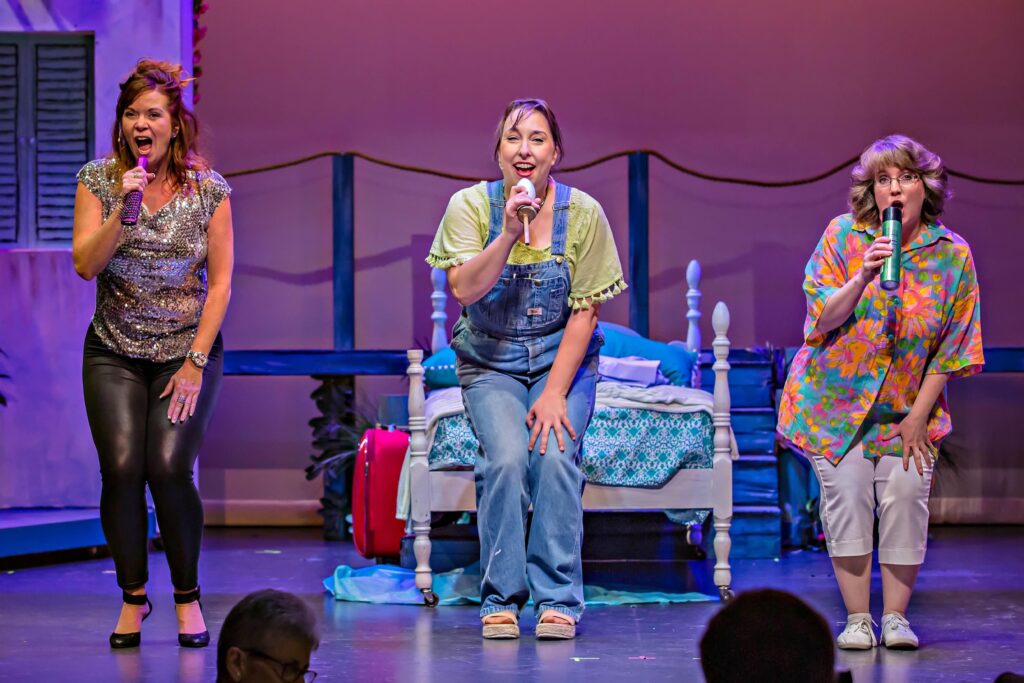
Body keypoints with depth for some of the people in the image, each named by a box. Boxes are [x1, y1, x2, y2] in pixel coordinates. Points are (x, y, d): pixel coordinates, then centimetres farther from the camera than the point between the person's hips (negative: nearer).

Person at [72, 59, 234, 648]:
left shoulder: (209, 189, -2)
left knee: (168, 466, -16)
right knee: (122, 467, -14)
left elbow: (220, 282, -1)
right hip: (115, 353, 1)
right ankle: (134, 596, 6)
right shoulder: (98, 180, 1)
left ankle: (188, 598, 3)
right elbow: (85, 264, -8)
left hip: (188, 350, -1)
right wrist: (124, 205, -20)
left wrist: (196, 362, -8)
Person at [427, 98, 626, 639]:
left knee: (554, 453, -24)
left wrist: (555, 393, -14)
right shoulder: (470, 205, -6)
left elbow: (584, 311, -7)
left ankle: (558, 598, -15)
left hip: (562, 359, 0)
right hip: (491, 365, 0)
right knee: (505, 456, -24)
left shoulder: (583, 214, -7)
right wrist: (510, 233, -29)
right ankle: (501, 598, -13)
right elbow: (464, 290, -18)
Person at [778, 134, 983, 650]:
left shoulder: (952, 254, -4)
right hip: (836, 398, 0)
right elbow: (824, 318, -9)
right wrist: (864, 276, -26)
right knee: (847, 495, -9)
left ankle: (895, 617, 3)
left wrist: (919, 416, -4)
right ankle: (857, 619, 1)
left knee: (906, 494, -11)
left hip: (907, 407, 1)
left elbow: (952, 348, -1)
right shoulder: (843, 236, -5)